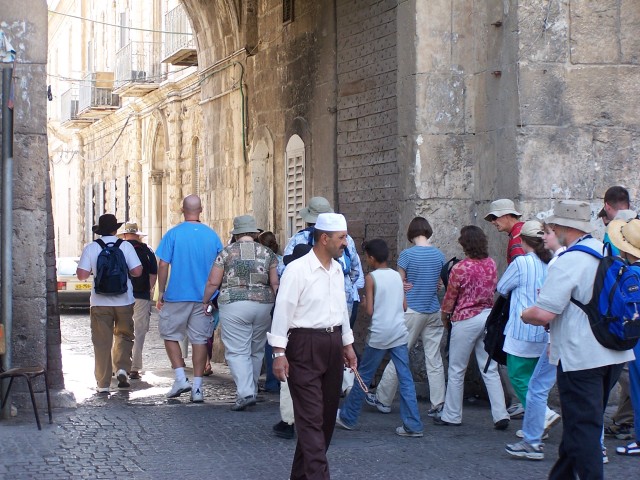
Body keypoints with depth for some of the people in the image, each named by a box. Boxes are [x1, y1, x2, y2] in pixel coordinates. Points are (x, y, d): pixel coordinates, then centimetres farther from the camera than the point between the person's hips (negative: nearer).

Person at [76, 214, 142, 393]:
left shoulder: (90, 248, -3)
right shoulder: (125, 246, -3)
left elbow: (81, 275, -7)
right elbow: (137, 272, -7)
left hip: (100, 302, 0)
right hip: (124, 301, 0)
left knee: (102, 343, 6)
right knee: (124, 336, 20)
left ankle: (103, 383, 6)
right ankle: (122, 369, 1)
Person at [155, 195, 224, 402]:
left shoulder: (173, 234, -6)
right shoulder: (212, 236, 3)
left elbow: (163, 265, -8)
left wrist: (161, 292, 2)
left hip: (177, 295, -3)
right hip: (204, 298, 3)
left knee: (169, 335, 12)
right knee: (200, 339, 7)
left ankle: (181, 378, 0)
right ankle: (197, 388, 5)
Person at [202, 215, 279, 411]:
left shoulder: (226, 252, 1)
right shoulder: (267, 253, 7)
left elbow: (213, 282, 0)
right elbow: (275, 283, 4)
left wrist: (205, 301, 13)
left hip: (233, 305, -3)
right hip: (263, 305, 3)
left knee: (237, 352, -3)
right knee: (256, 351, 15)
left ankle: (245, 392, -17)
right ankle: (252, 391, 23)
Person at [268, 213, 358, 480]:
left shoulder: (337, 269, 12)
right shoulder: (297, 269, -12)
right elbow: (282, 310, -13)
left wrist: (348, 344, 23)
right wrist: (279, 353, -17)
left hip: (333, 345, 8)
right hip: (305, 345, -8)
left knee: (327, 416, 11)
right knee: (311, 417, -9)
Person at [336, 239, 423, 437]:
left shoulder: (371, 278, -7)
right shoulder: (397, 276, 8)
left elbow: (370, 310, -10)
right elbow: (404, 306, 11)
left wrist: (364, 302, 10)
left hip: (379, 335, -4)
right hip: (399, 333, 4)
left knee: (364, 376, 9)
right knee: (406, 379, 2)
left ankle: (347, 418, 21)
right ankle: (413, 425, -3)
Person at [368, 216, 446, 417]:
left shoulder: (407, 254, -10)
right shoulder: (439, 255, 3)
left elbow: (399, 284, -5)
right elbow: (440, 284, 11)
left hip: (412, 310, -4)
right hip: (434, 311, 4)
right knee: (434, 359, 5)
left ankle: (383, 400, 14)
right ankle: (438, 405, 4)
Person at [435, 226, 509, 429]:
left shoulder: (460, 268, -15)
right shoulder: (491, 264, 2)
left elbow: (450, 298, -6)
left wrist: (444, 317, 10)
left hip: (466, 320, -5)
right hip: (488, 315, 5)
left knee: (456, 370, 7)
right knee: (490, 370, 8)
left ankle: (451, 415, 14)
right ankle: (501, 415, 3)